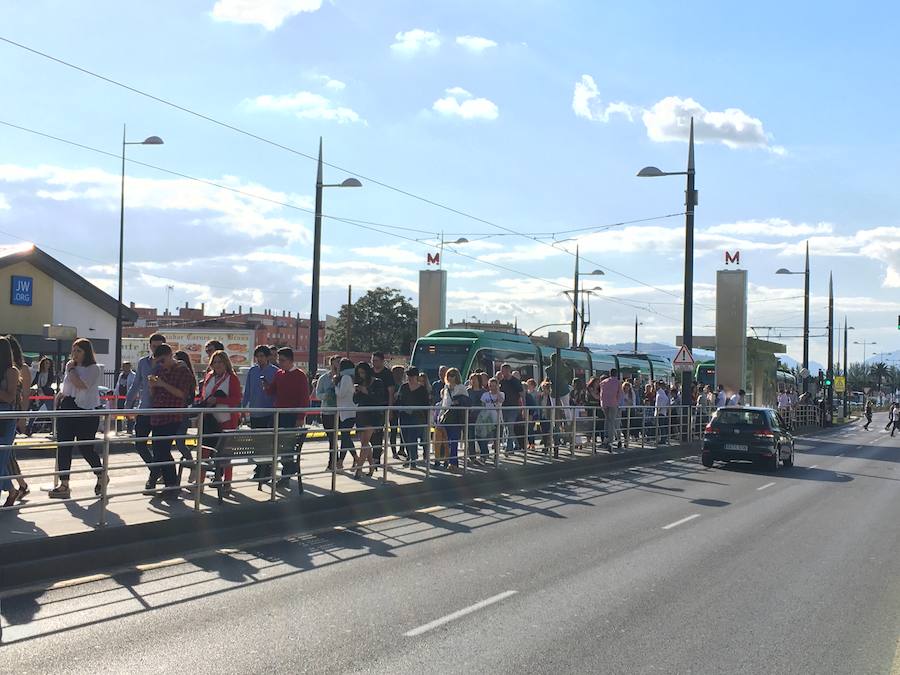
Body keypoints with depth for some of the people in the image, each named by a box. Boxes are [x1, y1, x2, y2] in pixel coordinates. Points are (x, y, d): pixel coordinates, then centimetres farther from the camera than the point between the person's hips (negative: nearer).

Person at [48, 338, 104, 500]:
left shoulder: (93, 369, -6)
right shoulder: (70, 366, 14)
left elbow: (81, 384, -21)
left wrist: (71, 370, -10)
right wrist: (60, 395, 10)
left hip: (86, 411, -6)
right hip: (66, 409, 7)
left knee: (85, 447, -2)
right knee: (63, 446, 1)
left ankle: (101, 475, 24)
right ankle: (64, 485, 3)